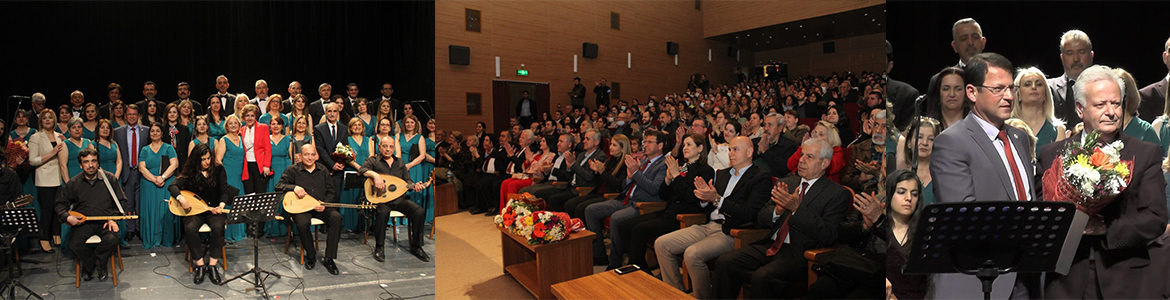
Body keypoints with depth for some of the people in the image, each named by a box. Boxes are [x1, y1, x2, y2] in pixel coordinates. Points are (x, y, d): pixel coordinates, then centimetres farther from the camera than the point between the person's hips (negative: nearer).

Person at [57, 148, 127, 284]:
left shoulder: (109, 178, 4)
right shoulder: (73, 183, 7)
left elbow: (121, 201, 9)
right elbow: (60, 204, 14)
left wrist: (113, 218, -5)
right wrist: (67, 217, -7)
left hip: (105, 221, -1)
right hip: (82, 222, 1)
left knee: (112, 240, -31)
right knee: (75, 244, -27)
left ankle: (89, 265, -1)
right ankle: (99, 266, 1)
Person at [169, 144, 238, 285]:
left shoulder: (218, 170, 3)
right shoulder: (190, 172, 2)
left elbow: (224, 190, 0)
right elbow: (173, 186, -6)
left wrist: (221, 206, -18)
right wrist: (181, 199, -27)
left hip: (214, 210, 0)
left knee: (218, 227, -32)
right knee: (190, 228, -31)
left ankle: (212, 266, -22)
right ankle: (200, 265, -18)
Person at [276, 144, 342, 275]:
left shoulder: (323, 170, 13)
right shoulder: (293, 170, 6)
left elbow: (330, 191, 12)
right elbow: (279, 186, -2)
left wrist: (325, 204, -8)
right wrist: (294, 187, -21)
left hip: (321, 206, 2)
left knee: (336, 218, -28)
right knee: (302, 224, -35)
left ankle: (329, 258, -21)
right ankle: (311, 256, -7)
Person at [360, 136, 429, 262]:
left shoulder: (399, 162, 19)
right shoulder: (373, 160, 7)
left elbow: (407, 181, 15)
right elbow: (362, 170, -12)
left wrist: (414, 186, -7)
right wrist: (375, 175, -31)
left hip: (398, 199, 4)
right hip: (380, 199, -4)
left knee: (419, 211, -20)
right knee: (383, 212, -38)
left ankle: (416, 247, -7)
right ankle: (379, 247, -17)